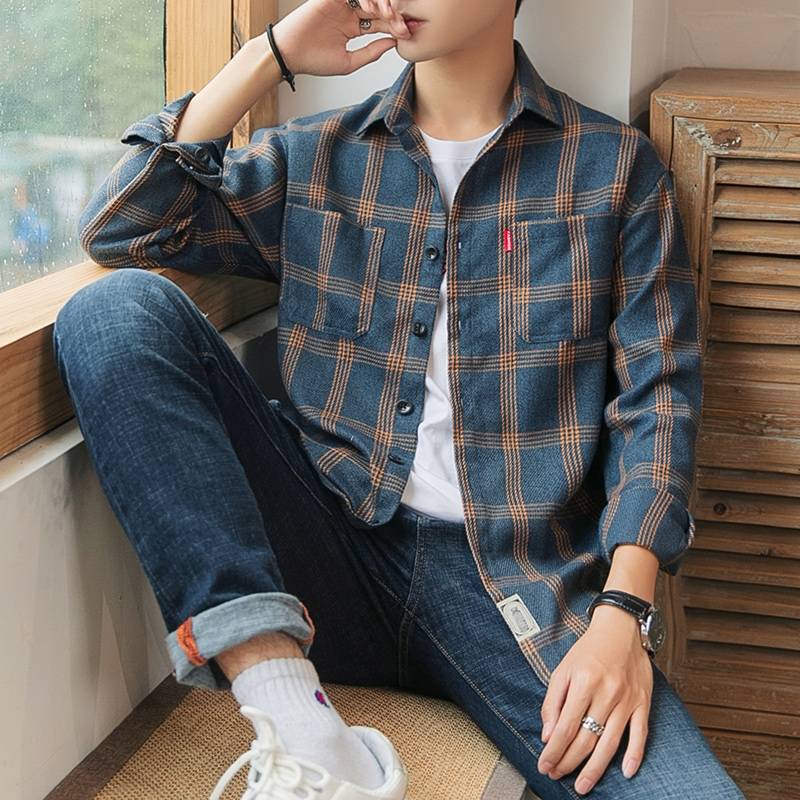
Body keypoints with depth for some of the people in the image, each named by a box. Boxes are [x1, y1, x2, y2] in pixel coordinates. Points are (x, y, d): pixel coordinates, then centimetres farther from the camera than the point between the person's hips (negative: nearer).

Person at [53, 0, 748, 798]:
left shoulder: (614, 166, 10)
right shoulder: (315, 156, 15)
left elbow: (656, 400, 3)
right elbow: (119, 229, 4)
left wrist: (622, 615, -12)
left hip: (517, 581, -3)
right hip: (329, 560, 3)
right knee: (113, 308, -20)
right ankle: (297, 724, -26)